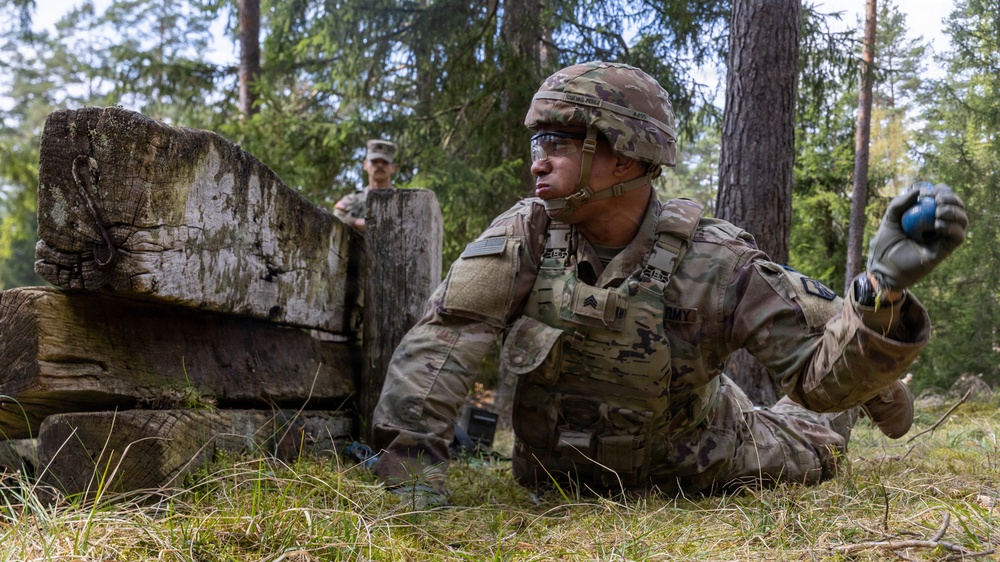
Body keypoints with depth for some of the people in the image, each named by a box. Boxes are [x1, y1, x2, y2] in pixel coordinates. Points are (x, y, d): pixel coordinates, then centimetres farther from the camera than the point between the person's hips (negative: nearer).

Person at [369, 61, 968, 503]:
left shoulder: (715, 262, -29)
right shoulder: (525, 235, -25)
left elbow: (820, 364, -29)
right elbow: (436, 348, -30)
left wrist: (884, 287, -49)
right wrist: (418, 489, -39)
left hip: (691, 472, -1)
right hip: (562, 476, 2)